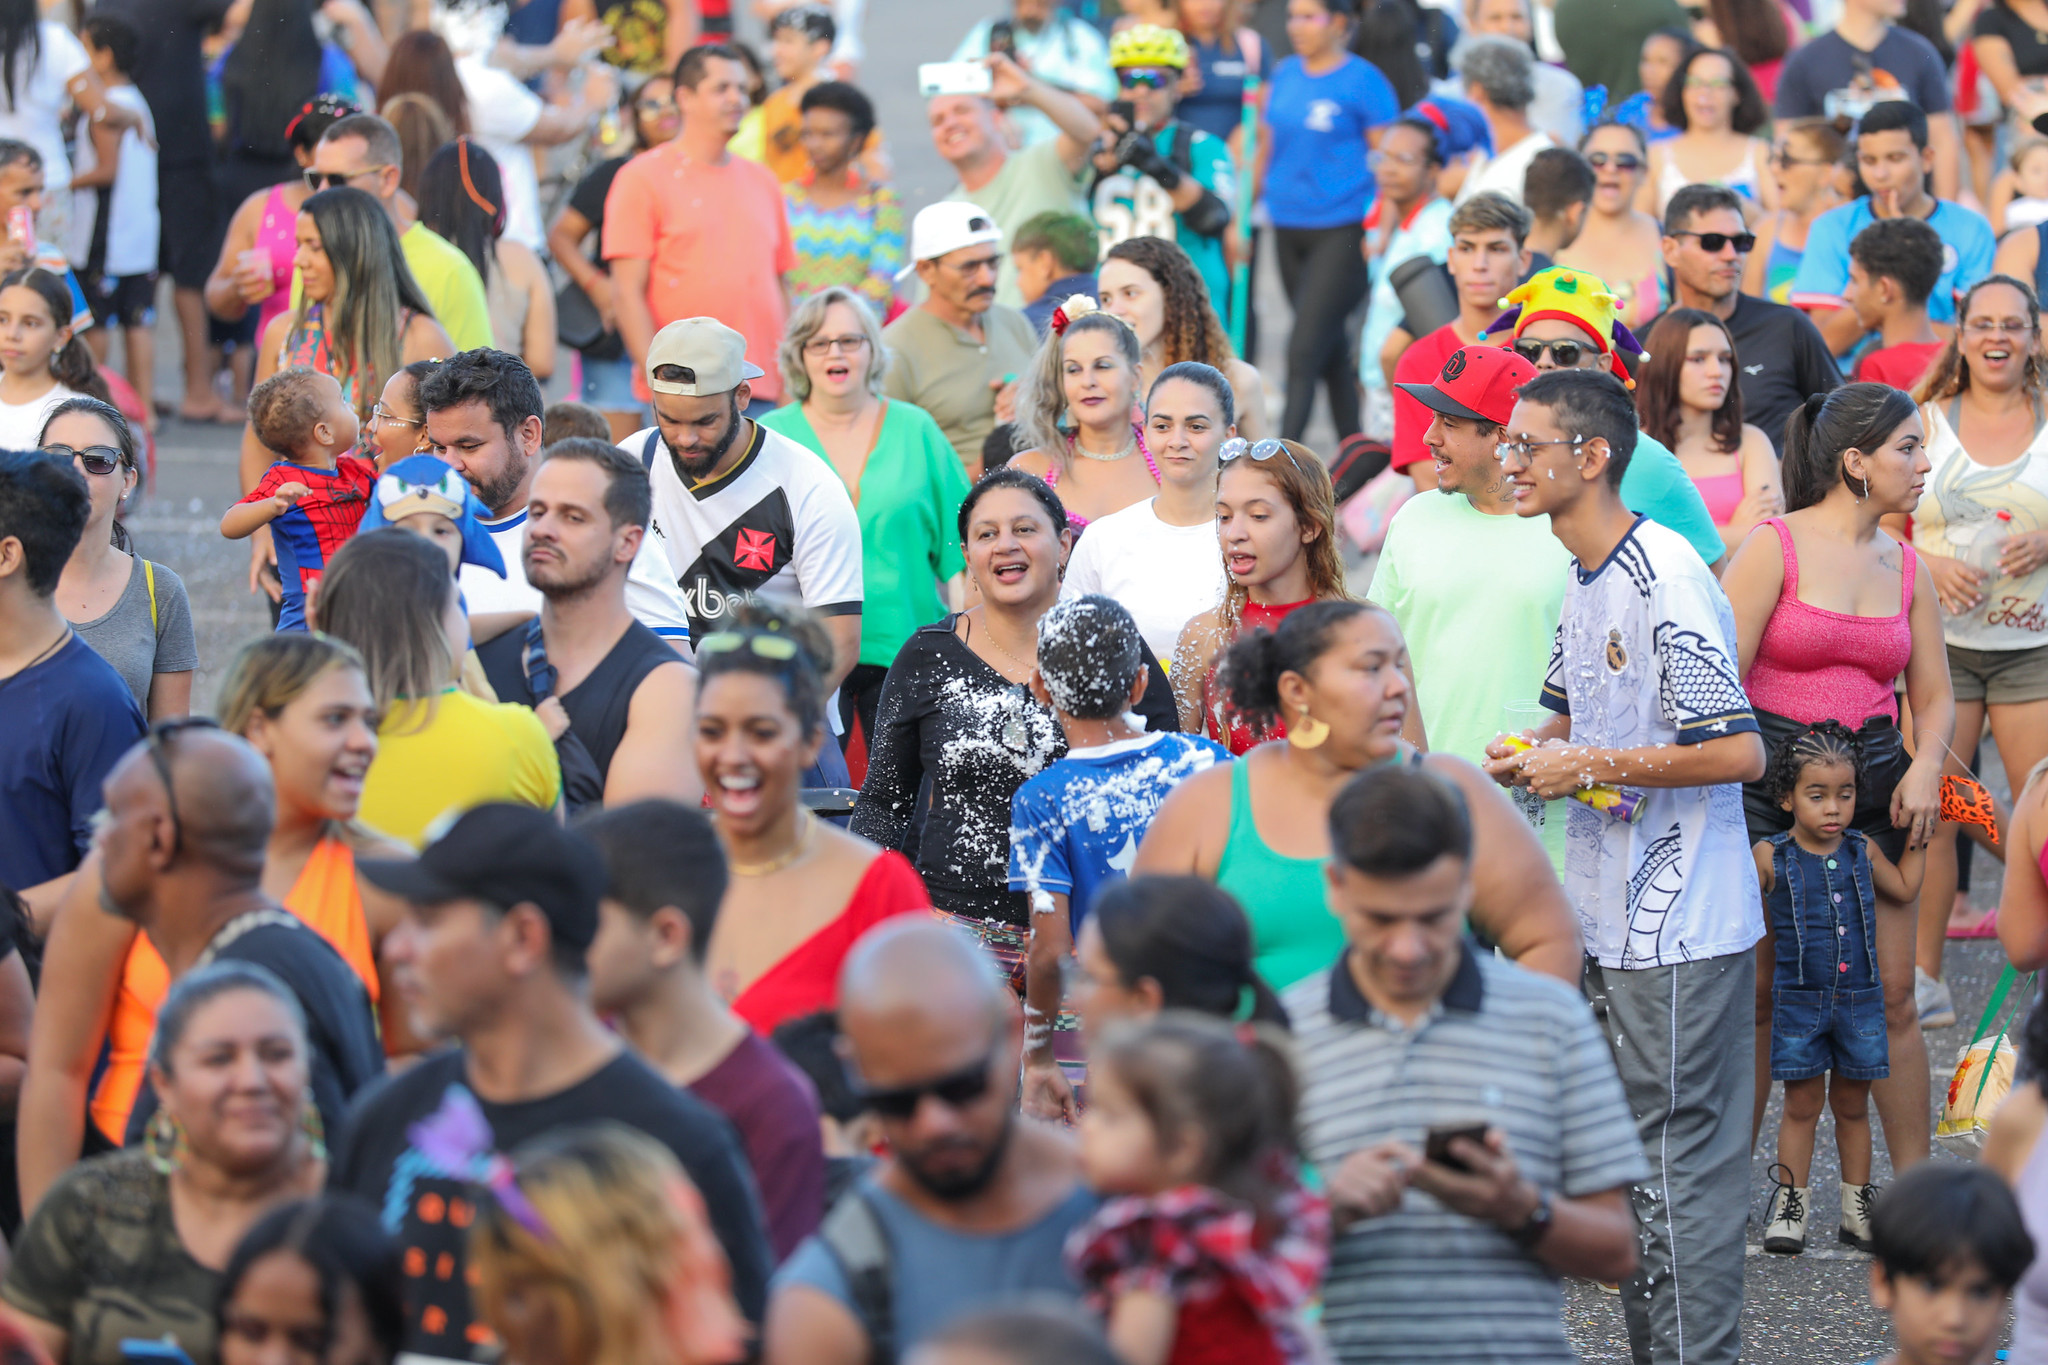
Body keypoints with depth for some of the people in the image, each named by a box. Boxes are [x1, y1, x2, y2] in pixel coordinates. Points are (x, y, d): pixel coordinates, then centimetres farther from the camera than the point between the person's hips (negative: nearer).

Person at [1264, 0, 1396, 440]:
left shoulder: (1362, 80, -6)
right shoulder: (1285, 74, 11)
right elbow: (1269, 144, 20)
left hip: (1341, 231, -6)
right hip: (1288, 229, 6)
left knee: (1304, 350, -12)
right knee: (1332, 352, 12)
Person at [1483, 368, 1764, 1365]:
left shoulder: (1665, 582, -19)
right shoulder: (1582, 576, 11)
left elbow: (1740, 751, -24)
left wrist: (1592, 765, -19)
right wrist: (1532, 755, 5)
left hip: (1680, 929, -10)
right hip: (1610, 918, 10)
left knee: (1678, 1158, -4)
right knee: (1630, 1152, 16)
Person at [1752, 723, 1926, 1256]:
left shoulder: (1863, 852, 4)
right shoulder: (1770, 858, -5)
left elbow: (1904, 889, 20)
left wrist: (1920, 836, 16)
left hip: (1859, 998, 2)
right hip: (1799, 1000, -2)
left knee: (1852, 1104, 10)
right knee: (1803, 1103, 1)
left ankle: (1858, 1210, 18)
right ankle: (1791, 1206, 11)